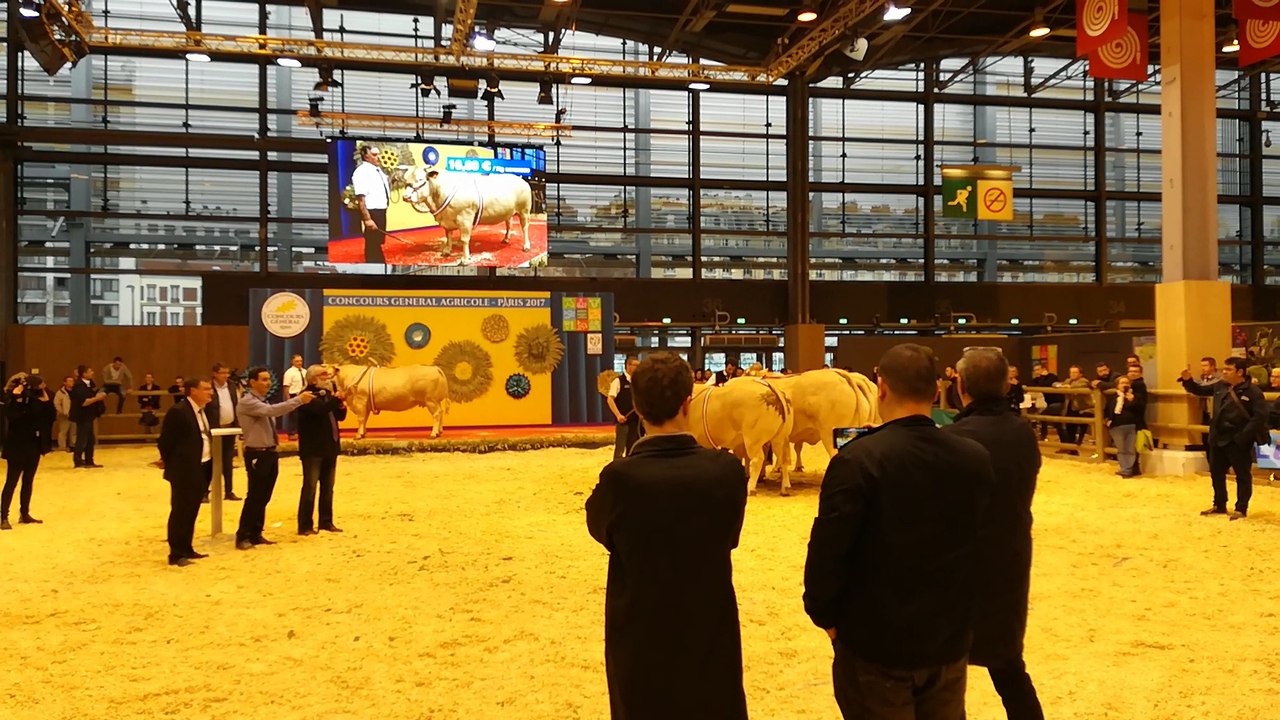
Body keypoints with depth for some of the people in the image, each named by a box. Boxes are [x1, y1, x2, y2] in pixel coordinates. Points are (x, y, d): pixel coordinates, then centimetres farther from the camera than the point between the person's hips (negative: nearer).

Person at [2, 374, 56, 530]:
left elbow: (53, 416, -4)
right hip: (17, 446, -6)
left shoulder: (40, 399, 1)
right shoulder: (17, 399, -16)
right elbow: (11, 415, -33)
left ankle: (24, 514, 24)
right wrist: (16, 398, -33)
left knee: (28, 481, 14)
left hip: (34, 446, 6)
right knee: (11, 482, -3)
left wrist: (47, 401, -13)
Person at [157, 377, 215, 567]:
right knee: (180, 512, 0)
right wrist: (170, 463, -2)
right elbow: (164, 442, -13)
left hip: (202, 469, 8)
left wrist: (209, 465, 11)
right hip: (184, 471, -8)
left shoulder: (203, 410, 11)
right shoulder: (178, 412, -16)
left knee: (192, 512, 15)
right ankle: (176, 554, 7)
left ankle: (187, 550, 25)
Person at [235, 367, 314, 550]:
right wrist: (299, 400, -30)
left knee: (264, 497, 12)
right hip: (257, 455, -8)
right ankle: (243, 537, 5)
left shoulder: (264, 402, 14)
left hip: (270, 453, 8)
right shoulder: (247, 402, -14)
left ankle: (256, 535, 22)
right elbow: (272, 410, -29)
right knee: (254, 497, -4)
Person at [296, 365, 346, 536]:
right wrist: (337, 399, -33)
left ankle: (326, 522, 19)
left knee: (328, 488, 12)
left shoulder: (328, 393, 16)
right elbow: (321, 408, -29)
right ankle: (305, 525, -1)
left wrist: (341, 406, -4)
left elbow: (340, 416, 15)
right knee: (310, 487, -5)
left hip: (330, 447, 8)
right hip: (313, 449, -8)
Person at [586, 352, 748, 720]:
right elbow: (728, 537, -1)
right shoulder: (727, 471, -17)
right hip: (710, 634, 1)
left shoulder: (620, 477, -21)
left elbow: (598, 527, -1)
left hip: (639, 636, -1)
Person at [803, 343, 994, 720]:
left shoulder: (857, 460, -20)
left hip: (876, 643, -4)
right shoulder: (975, 458, -5)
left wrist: (825, 615, -4)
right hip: (949, 639, 4)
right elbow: (981, 543, 6)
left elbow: (828, 552, -18)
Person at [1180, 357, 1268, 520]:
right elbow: (1200, 390, 19)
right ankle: (1219, 505, 29)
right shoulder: (1220, 386, 7)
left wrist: (1243, 436, -22)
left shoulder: (1252, 391, -14)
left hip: (1238, 441, -7)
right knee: (1216, 472, 15)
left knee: (1242, 475, 5)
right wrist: (1188, 380, -1)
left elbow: (1260, 416, -18)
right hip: (1218, 439, 7)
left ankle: (1241, 509, 15)